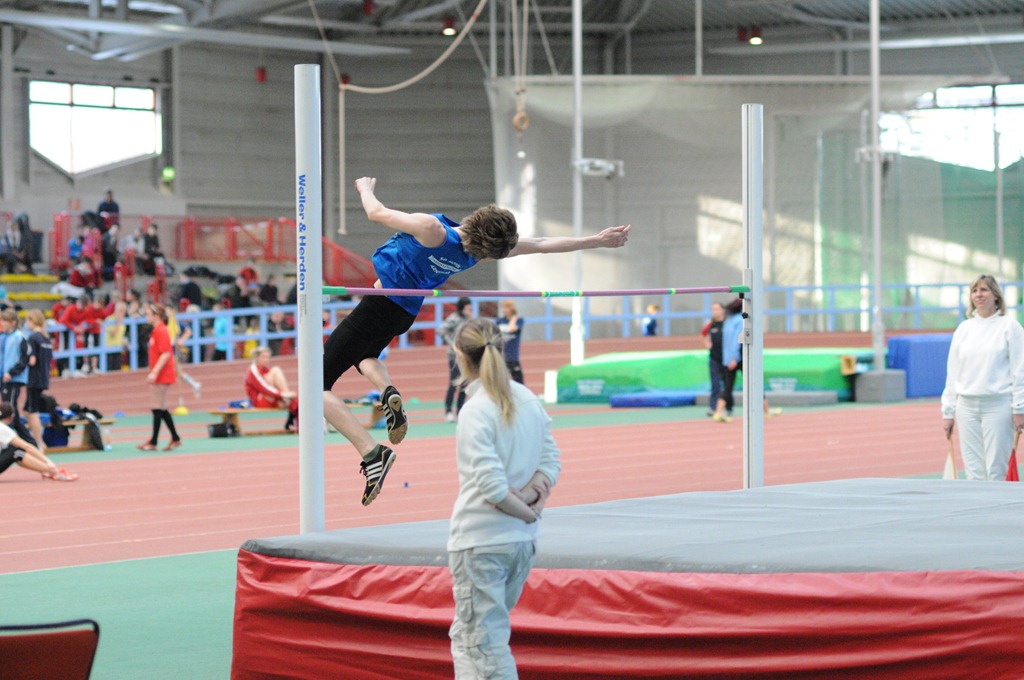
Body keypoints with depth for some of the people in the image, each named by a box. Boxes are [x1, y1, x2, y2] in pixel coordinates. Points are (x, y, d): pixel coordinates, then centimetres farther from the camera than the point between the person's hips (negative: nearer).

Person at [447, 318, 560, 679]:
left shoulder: (475, 411, -16)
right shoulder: (528, 399, 6)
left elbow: (492, 485, -21)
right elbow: (551, 460, 9)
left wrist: (525, 511, -5)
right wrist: (530, 496, -5)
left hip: (479, 542, -7)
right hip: (522, 540, 7)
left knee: (484, 643, 0)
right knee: (465, 634, 20)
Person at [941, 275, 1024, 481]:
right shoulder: (964, 328, 12)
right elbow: (952, 372, 14)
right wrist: (948, 411, 10)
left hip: (997, 406, -4)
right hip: (967, 407, 4)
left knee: (996, 470, -6)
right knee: (973, 470, 4)